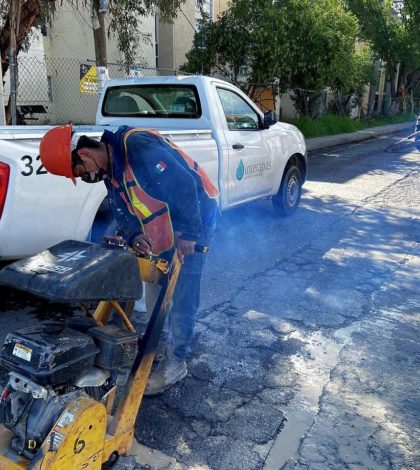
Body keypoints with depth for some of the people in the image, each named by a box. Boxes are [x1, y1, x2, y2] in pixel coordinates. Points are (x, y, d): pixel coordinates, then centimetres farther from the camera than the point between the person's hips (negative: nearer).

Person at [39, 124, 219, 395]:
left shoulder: (138, 146, -28)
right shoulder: (110, 171, 3)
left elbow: (184, 185, -31)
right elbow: (125, 213, 5)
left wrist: (188, 233, -27)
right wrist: (134, 237, -16)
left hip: (195, 220, -9)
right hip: (163, 232, 9)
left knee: (182, 296, -2)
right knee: (154, 293, 17)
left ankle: (176, 362, 14)